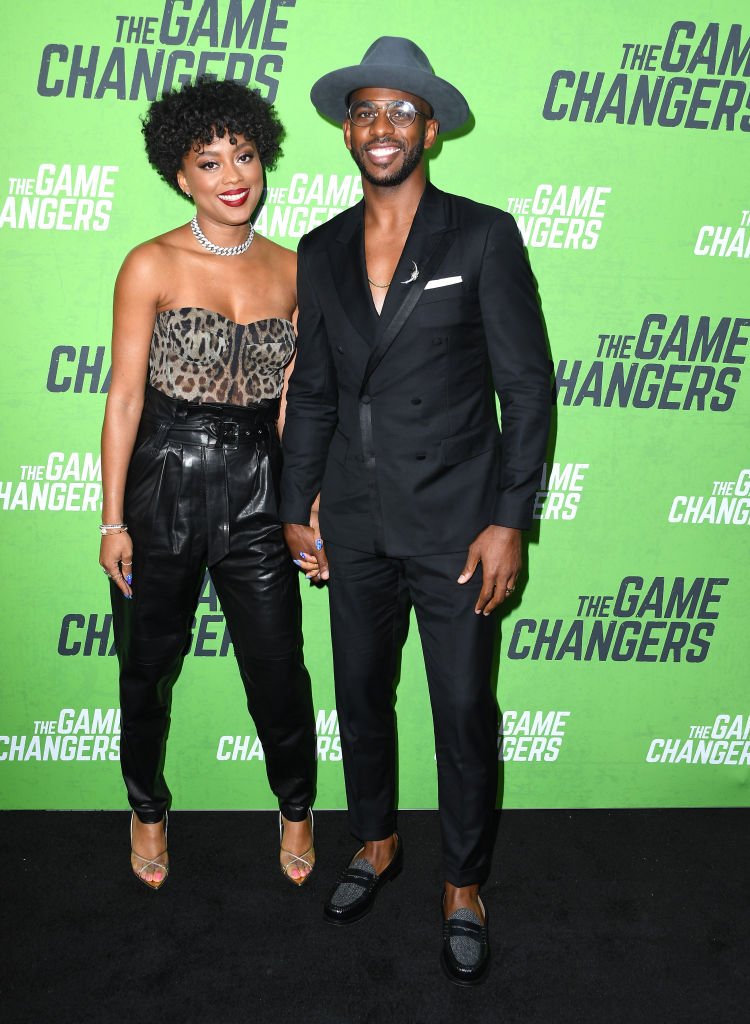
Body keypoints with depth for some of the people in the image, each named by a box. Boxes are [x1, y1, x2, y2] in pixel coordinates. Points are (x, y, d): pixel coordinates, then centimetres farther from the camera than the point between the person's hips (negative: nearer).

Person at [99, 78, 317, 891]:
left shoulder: (290, 270, 3)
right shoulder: (152, 266, -7)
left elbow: (293, 399, 6)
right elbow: (125, 396, -7)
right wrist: (113, 520, -8)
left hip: (256, 494, 2)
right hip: (163, 487, -2)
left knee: (279, 671, 8)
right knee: (148, 669, 14)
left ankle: (295, 808, 36)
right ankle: (148, 808, 41)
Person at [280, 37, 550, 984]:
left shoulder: (483, 237, -5)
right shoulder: (321, 251, 7)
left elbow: (527, 387, -7)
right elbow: (312, 391, 12)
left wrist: (509, 521, -12)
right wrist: (295, 507, 11)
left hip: (455, 525, -4)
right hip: (356, 525, 4)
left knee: (465, 711, 6)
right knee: (360, 695, 16)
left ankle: (463, 885, 27)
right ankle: (376, 842, 40)